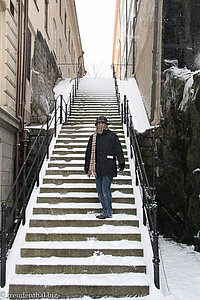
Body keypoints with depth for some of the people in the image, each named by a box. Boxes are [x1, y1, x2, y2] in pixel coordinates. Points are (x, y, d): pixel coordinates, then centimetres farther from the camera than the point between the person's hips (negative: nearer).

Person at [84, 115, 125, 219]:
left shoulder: (112, 136, 2)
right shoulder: (93, 137, 15)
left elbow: (118, 150, -4)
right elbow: (88, 153, 20)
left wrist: (121, 162, -13)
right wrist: (87, 167, 19)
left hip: (108, 168, -6)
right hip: (98, 168, 6)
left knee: (105, 189, -9)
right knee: (99, 190, 7)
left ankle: (108, 212, 0)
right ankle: (105, 210, 17)